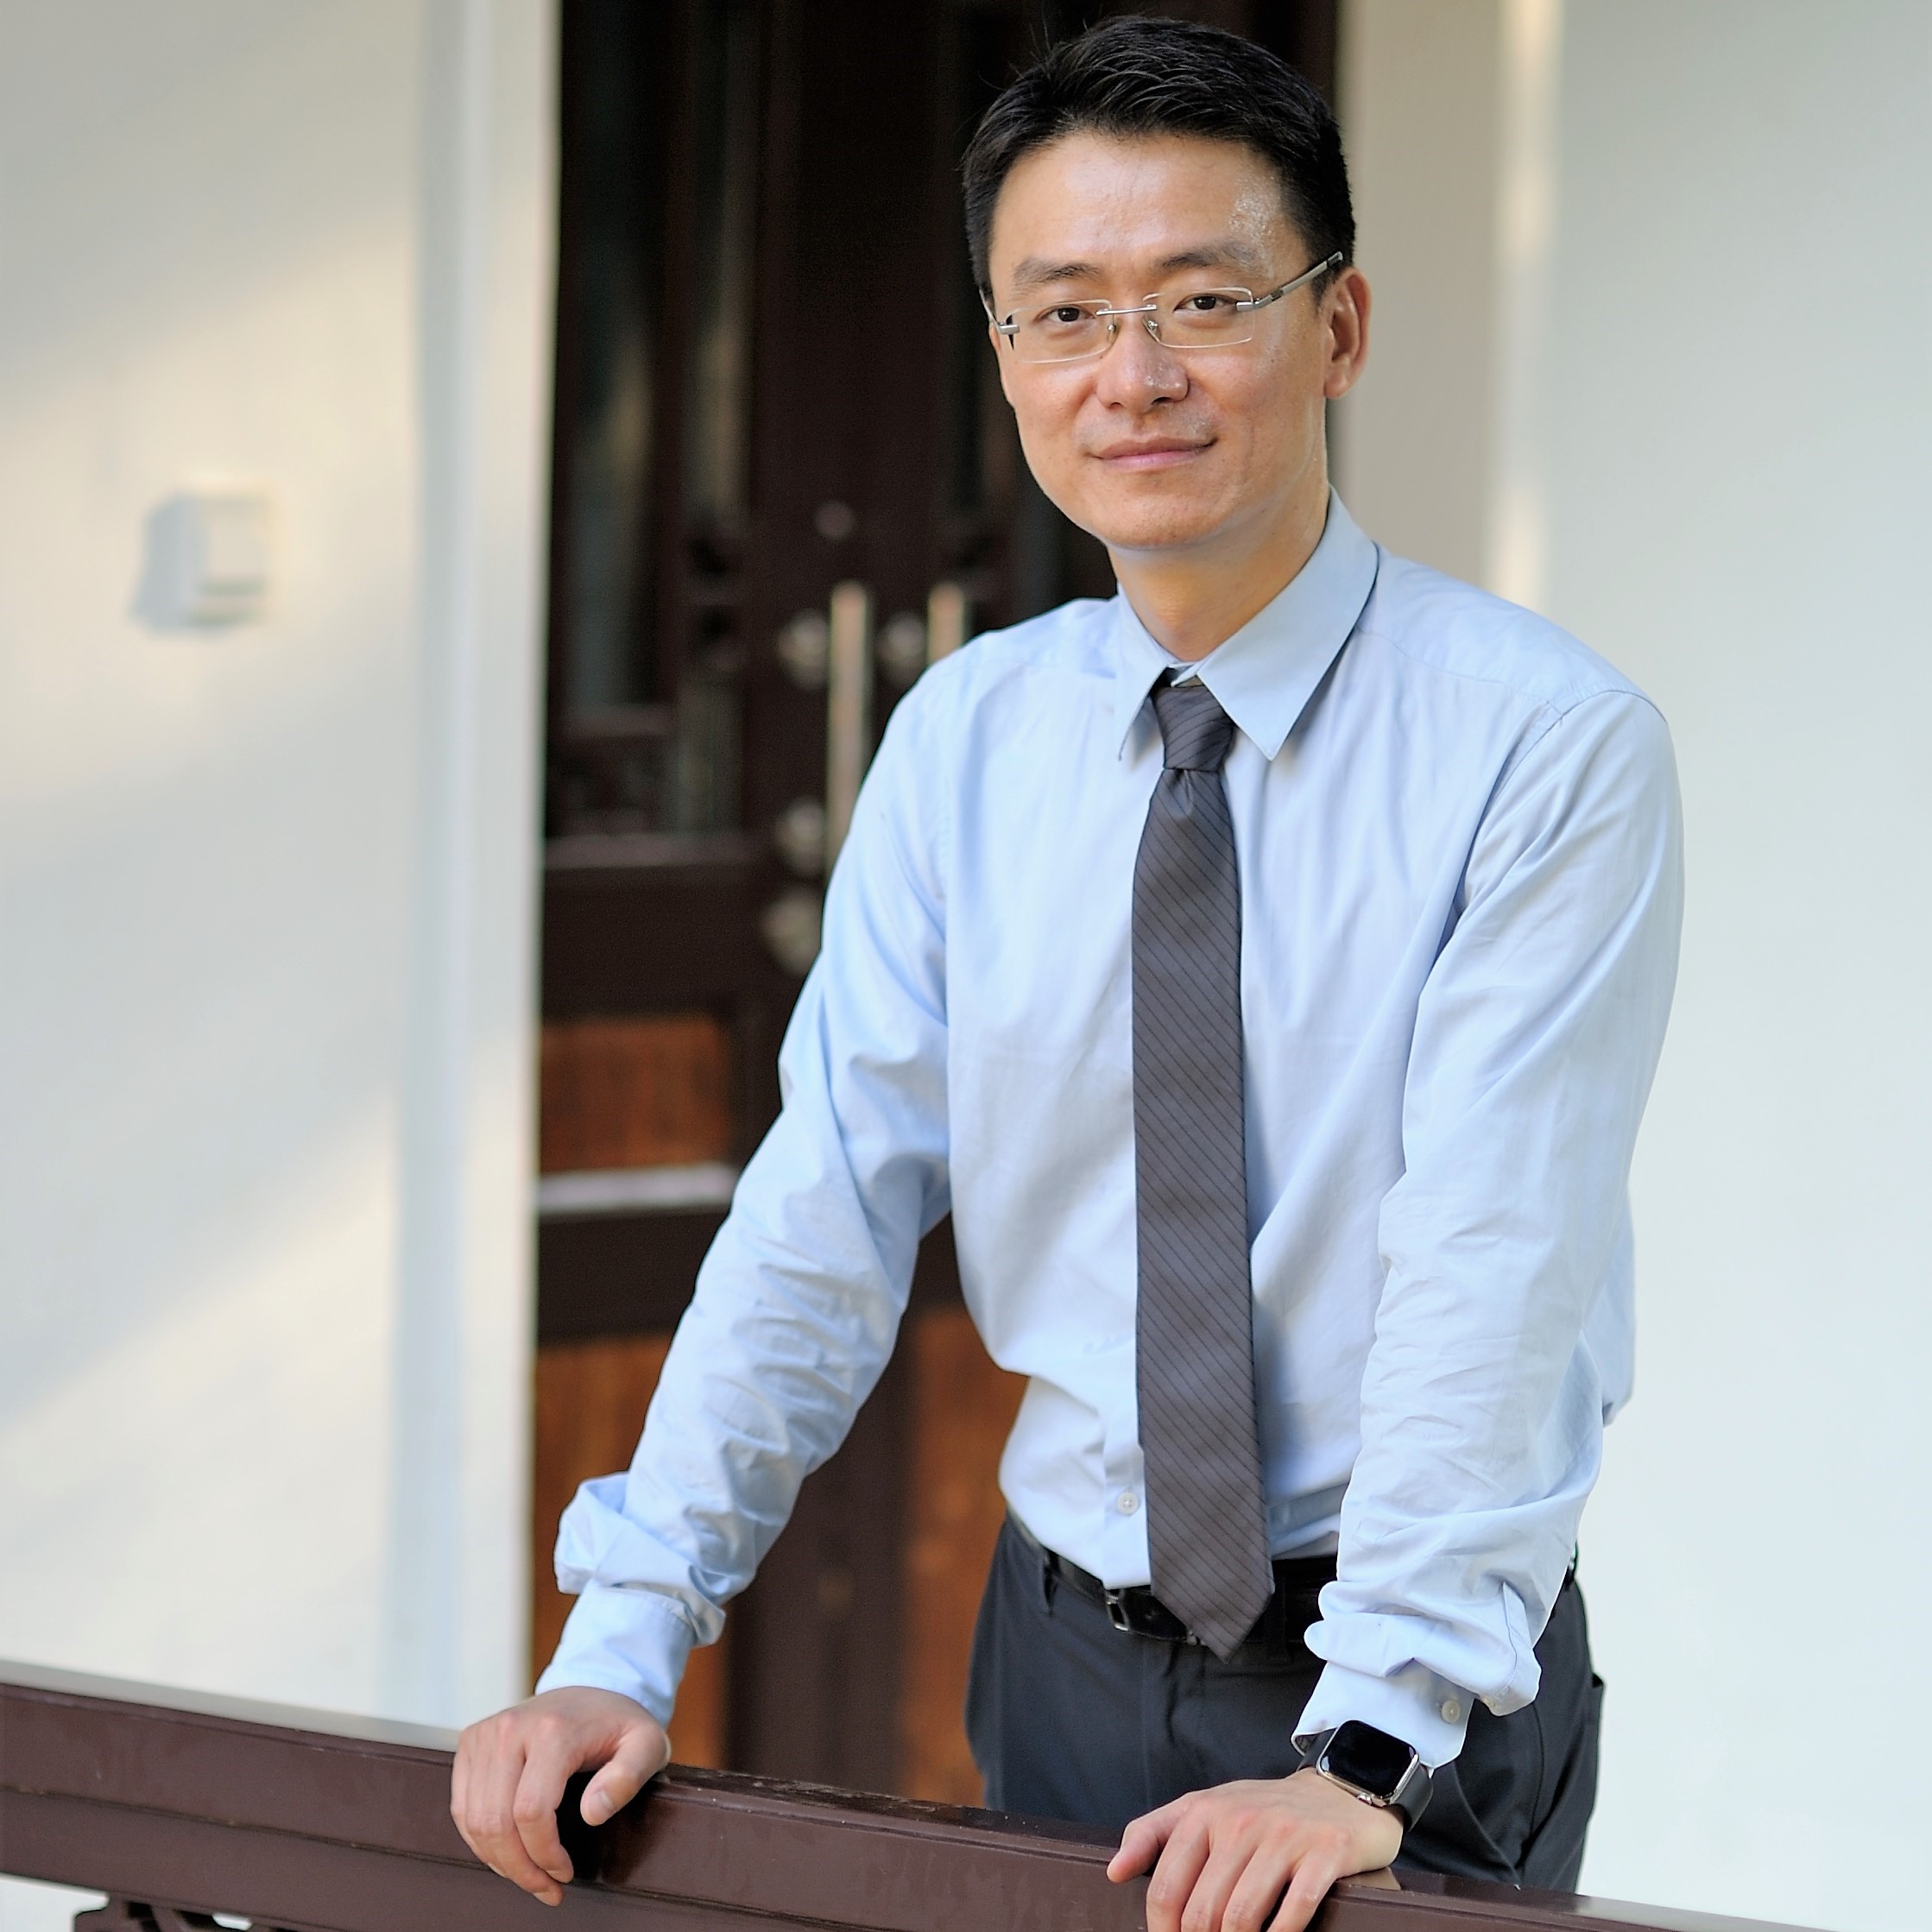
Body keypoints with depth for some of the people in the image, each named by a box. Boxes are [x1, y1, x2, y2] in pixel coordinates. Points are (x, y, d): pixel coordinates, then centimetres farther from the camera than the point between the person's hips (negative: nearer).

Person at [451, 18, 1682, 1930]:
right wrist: (622, 1644, -12)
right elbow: (824, 1214, -2)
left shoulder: (1546, 745, -13)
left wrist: (1361, 1757, -28)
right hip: (1069, 1654, 4)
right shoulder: (960, 745, 1)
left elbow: (1494, 1270, -21)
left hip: (1424, 1700, -4)